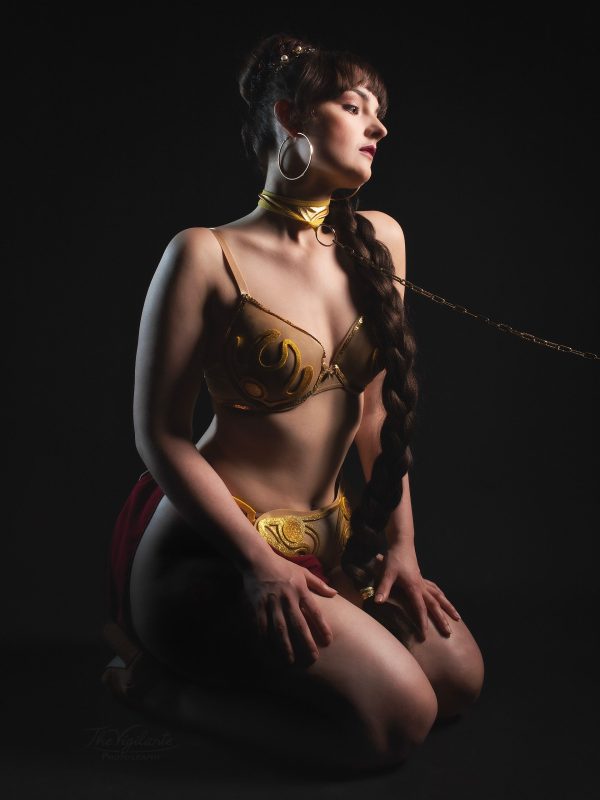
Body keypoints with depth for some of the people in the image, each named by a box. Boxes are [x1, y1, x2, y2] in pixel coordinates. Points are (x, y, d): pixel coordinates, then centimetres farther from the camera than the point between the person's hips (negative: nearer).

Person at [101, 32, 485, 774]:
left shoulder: (379, 240, 5)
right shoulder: (206, 255, -14)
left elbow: (379, 405, 7)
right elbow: (160, 436, -12)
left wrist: (402, 543, 3)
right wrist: (259, 562, -16)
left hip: (333, 539, 8)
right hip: (211, 552, -7)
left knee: (459, 677, -2)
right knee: (399, 713, -18)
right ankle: (167, 669, 3)